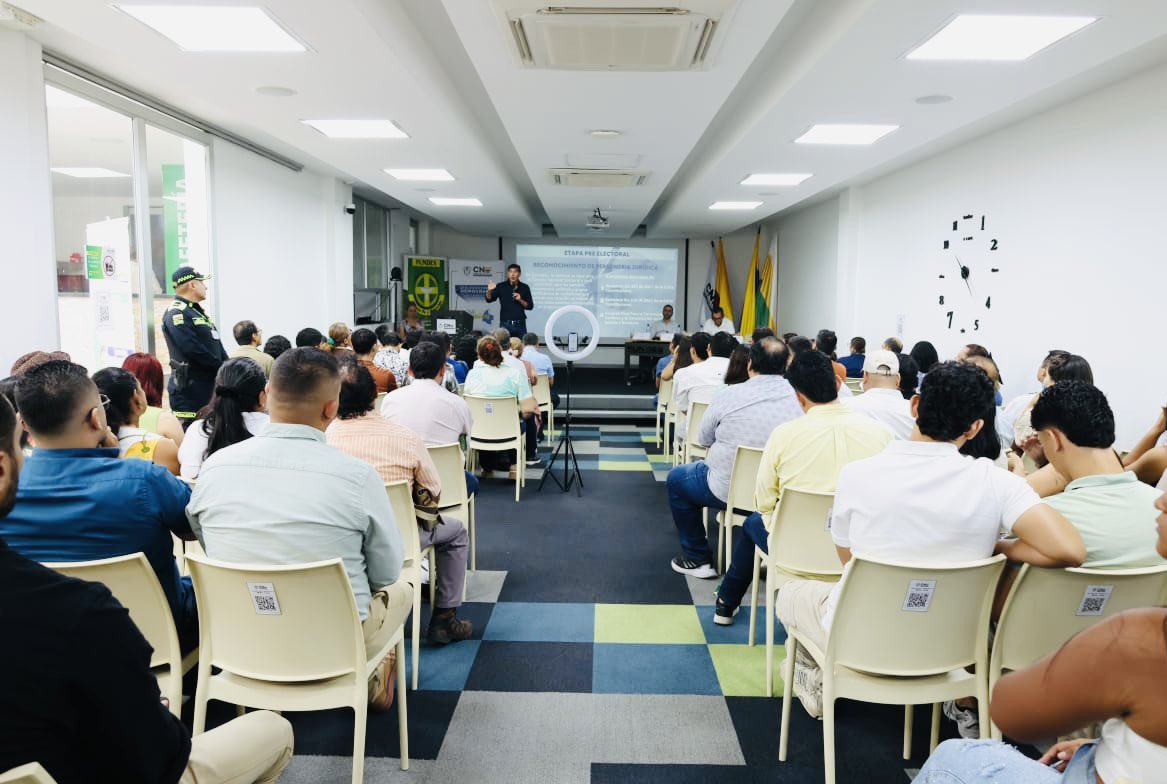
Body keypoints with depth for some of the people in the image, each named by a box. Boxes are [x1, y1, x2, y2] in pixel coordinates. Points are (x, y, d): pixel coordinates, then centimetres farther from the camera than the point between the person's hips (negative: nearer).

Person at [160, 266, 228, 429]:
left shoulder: (198, 312, 19)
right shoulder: (176, 314, -13)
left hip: (209, 389, 10)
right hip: (189, 392, -10)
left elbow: (218, 347, 15)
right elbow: (195, 351, -22)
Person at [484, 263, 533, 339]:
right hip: (505, 324, -1)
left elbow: (530, 306, 7)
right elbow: (489, 299, -3)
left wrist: (520, 300, -11)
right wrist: (489, 291, -23)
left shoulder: (524, 287, 5)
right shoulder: (501, 287, 1)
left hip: (520, 324, 2)